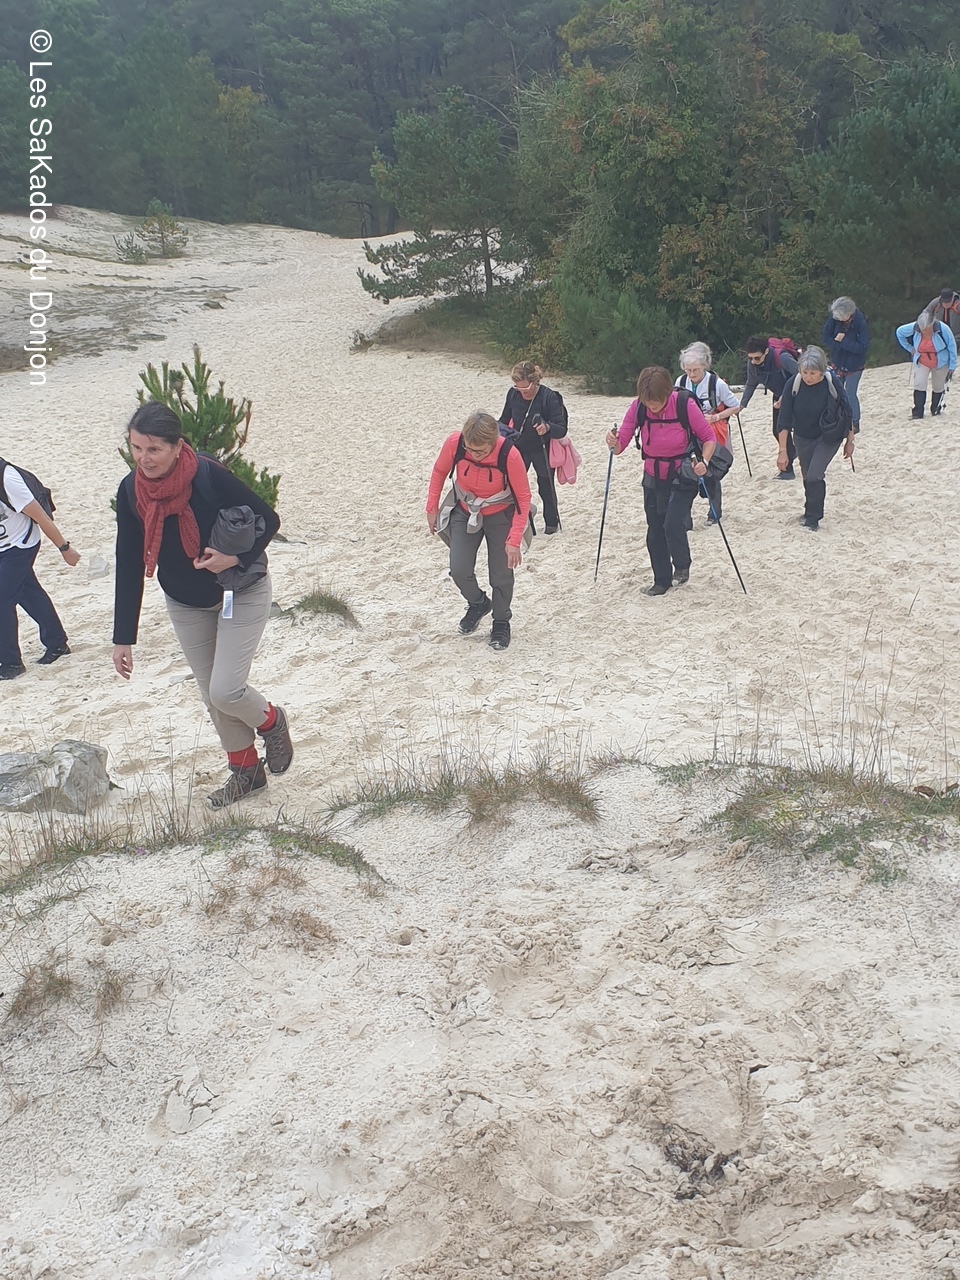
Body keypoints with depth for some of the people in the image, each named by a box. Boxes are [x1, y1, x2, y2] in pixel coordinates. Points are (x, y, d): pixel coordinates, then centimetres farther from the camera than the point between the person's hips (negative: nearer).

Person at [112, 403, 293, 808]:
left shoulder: (209, 477, -27)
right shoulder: (130, 491, -14)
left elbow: (268, 520, -15)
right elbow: (129, 565, -8)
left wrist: (237, 558, -32)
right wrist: (123, 637, -8)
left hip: (241, 595, -5)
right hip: (185, 604, 5)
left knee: (225, 690, -11)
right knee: (210, 693, 11)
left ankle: (270, 721, 23)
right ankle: (246, 771, 31)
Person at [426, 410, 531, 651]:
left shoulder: (509, 455, -33)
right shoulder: (454, 443, -27)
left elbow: (523, 497, -21)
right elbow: (439, 471, -4)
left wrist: (514, 540, -25)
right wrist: (432, 508, -1)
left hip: (500, 515, -2)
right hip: (465, 512, 3)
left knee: (501, 574, 2)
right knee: (459, 570, -3)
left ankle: (501, 622, 28)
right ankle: (478, 604, 29)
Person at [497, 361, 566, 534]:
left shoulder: (549, 397, -26)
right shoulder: (513, 394, -13)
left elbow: (562, 430, -27)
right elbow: (505, 419, 6)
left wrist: (547, 428, -47)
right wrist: (500, 428, -15)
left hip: (542, 450, -3)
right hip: (518, 447, 3)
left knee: (546, 487, 13)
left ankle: (552, 522, 35)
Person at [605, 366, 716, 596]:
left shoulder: (685, 404, -22)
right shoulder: (638, 407, -15)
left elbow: (709, 437, -13)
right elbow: (621, 444, -14)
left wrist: (704, 461, -30)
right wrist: (613, 443, -37)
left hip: (683, 475, -4)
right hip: (653, 478, 4)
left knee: (673, 523, -18)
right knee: (655, 530, 8)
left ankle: (682, 566, 11)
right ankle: (662, 581, 26)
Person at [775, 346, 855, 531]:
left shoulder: (833, 384, -22)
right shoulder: (793, 385, -19)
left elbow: (847, 413, -10)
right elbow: (785, 419, -16)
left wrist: (849, 441, -2)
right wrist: (783, 450, -19)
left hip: (828, 438, -3)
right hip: (803, 439, 3)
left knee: (814, 476, -15)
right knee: (807, 477, 15)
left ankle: (813, 519, 0)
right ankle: (810, 511, 38)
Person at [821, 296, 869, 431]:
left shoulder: (860, 322, -23)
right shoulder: (833, 318, -14)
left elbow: (863, 346, -24)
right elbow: (826, 338, -7)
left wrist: (843, 341, -26)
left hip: (854, 365, -4)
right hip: (837, 362, 4)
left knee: (850, 395, 3)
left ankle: (855, 423, 19)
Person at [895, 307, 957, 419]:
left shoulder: (943, 329, -26)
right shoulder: (914, 328, -20)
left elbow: (952, 347, -14)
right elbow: (899, 332, 1)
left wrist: (952, 366, -10)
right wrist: (910, 348, 0)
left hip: (940, 363, -1)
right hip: (921, 363, 1)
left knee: (938, 387, 9)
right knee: (919, 385, -14)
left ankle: (935, 411, 27)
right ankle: (917, 413, -12)